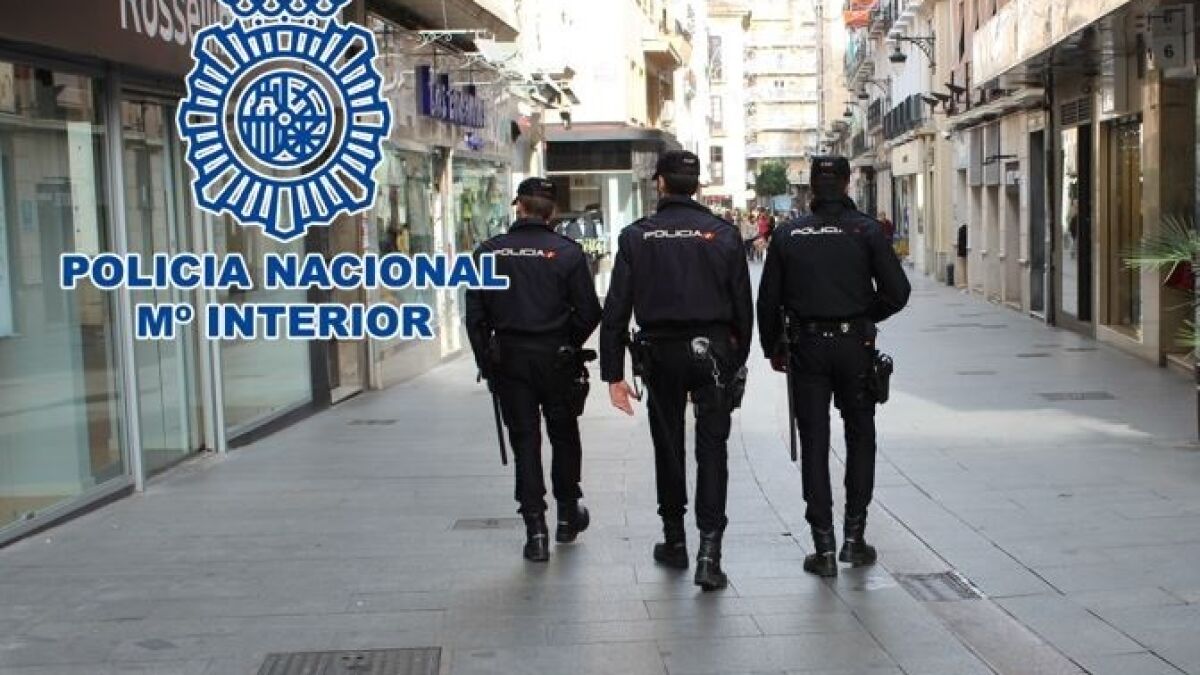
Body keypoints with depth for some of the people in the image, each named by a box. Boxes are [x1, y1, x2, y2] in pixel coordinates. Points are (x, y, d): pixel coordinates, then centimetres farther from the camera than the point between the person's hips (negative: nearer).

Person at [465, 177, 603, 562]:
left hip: (508, 357, 1)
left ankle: (535, 530, 1)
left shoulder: (489, 253, -1)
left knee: (524, 441, 5)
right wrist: (569, 344, 10)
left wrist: (486, 362, 8)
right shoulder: (567, 252, -6)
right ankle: (568, 514, 28)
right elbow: (589, 311, -7)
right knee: (564, 436, 16)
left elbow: (475, 314, -1)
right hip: (556, 358, 0)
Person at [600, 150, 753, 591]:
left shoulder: (637, 236, -2)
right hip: (713, 352, 0)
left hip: (660, 354, 0)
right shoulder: (724, 235, -1)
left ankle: (675, 542, 25)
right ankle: (709, 552, -8)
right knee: (712, 449, 2)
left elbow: (616, 310, -4)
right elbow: (744, 307, 2)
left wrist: (613, 373, 0)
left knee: (668, 447, 14)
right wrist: (737, 361, 14)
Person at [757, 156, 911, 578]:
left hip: (805, 347, 1)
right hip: (854, 346, -1)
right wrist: (867, 316, 12)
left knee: (814, 443, 5)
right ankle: (854, 535, 14)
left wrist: (773, 349, 15)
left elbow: (768, 300, 3)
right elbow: (897, 291, -7)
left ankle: (824, 547, 4)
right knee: (860, 436, 15)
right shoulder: (867, 231, -4)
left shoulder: (788, 235, 1)